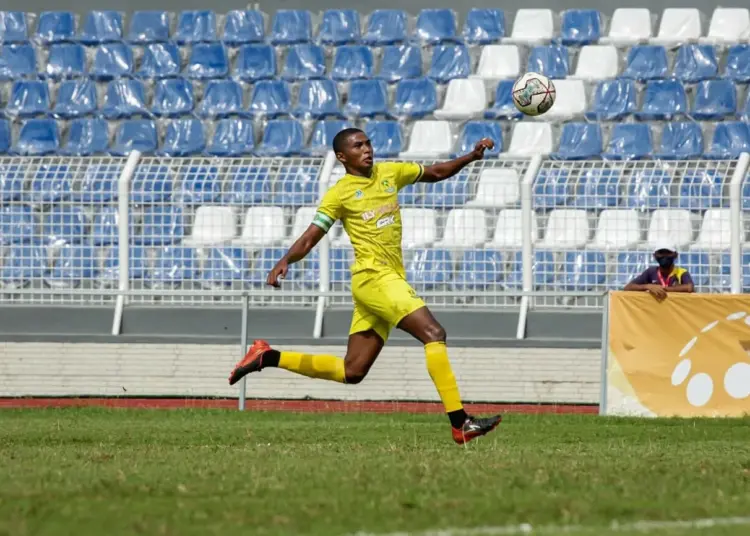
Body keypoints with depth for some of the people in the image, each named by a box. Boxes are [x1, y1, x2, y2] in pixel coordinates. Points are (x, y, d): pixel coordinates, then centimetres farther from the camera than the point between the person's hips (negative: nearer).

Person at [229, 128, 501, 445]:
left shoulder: (390, 173, 15)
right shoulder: (340, 193, -2)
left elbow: (437, 173, 26)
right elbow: (309, 239, -5)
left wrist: (472, 156, 11)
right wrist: (285, 261, -24)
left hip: (391, 280, 7)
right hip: (373, 277, -7)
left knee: (351, 372, 8)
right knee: (434, 333, -21)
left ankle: (267, 357, 19)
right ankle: (460, 424, -25)